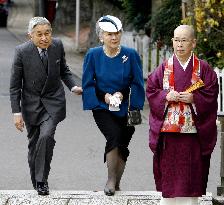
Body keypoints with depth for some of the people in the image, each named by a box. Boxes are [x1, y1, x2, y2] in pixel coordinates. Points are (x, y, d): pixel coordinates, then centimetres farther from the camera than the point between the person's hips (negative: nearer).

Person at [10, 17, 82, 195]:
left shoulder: (57, 45, -9)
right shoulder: (22, 51, -16)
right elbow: (15, 85, -10)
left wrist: (73, 86, -6)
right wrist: (17, 112, -12)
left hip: (53, 101, 0)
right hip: (31, 103, 0)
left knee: (46, 136, -21)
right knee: (34, 143, 9)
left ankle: (42, 180, -11)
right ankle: (36, 182, 29)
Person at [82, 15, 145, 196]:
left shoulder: (131, 55, -3)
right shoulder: (93, 55, -3)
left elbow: (137, 84, -1)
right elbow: (88, 84, -1)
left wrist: (122, 94, -18)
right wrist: (105, 96, -16)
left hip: (125, 108, 2)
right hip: (102, 107, -2)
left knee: (122, 146, 4)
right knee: (114, 135, -25)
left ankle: (116, 184, 24)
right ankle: (111, 180, -14)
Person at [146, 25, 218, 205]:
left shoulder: (203, 69, 2)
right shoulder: (165, 68, 6)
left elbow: (211, 94, -1)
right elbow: (151, 90, 5)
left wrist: (193, 98, -16)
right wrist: (165, 96, -12)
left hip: (193, 129, -1)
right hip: (168, 129, 1)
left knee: (192, 169, 0)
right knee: (169, 169, 3)